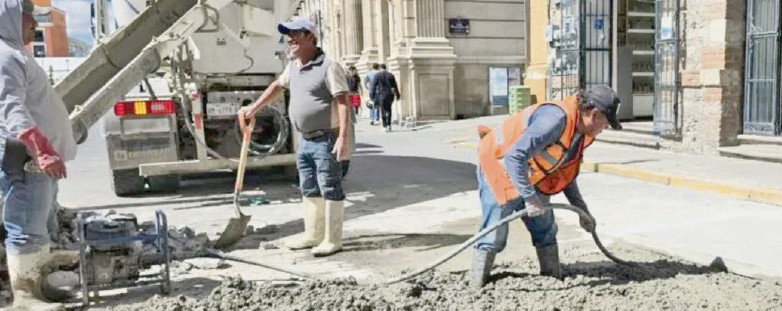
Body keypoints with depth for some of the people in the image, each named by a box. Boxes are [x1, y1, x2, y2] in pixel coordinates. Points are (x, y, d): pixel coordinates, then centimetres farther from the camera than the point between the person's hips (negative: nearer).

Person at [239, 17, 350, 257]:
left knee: (330, 190, -2)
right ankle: (312, 235, 27)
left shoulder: (328, 67, -13)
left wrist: (343, 137, -26)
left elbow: (343, 103, -19)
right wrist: (254, 108, 31)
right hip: (305, 141, 9)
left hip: (325, 140, -9)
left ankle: (332, 240, 5)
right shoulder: (293, 68, 12)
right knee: (309, 190, 15)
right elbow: (277, 86, 31)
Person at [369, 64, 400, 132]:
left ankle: (385, 126, -4)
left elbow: (373, 86, -4)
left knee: (383, 110, 1)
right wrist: (397, 95, 15)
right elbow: (395, 86, 9)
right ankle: (389, 125, 11)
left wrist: (372, 95, 1)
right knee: (388, 109, 16)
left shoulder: (377, 75, -2)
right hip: (389, 94, 3)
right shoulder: (391, 75, 7)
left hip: (381, 95, -3)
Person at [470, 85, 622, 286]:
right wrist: (529, 197, -35)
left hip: (529, 176, 9)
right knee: (495, 235, -9)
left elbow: (565, 173, 14)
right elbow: (514, 157, -37)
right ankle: (475, 288, 2)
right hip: (499, 165, -9)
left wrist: (581, 209, 14)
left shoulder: (579, 131, 0)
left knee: (545, 231, 10)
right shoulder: (555, 119, -32)